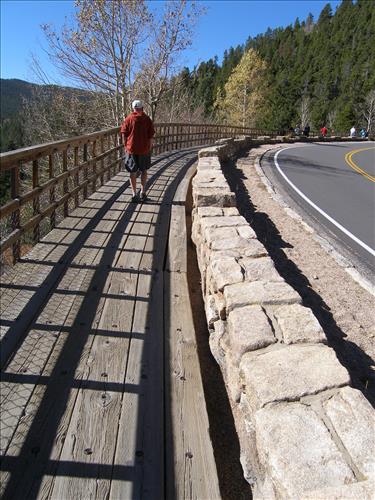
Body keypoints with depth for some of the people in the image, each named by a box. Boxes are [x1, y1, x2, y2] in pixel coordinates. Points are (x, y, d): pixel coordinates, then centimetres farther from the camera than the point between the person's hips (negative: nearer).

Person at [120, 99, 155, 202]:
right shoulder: (147, 119, -3)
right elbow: (151, 136, -3)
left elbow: (124, 135, -2)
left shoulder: (128, 119, -3)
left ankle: (134, 194, 5)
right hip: (144, 149, 1)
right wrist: (149, 148, 7)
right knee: (144, 171, 16)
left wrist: (125, 147, 7)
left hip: (131, 149, 0)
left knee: (133, 172, 7)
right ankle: (143, 193, 17)